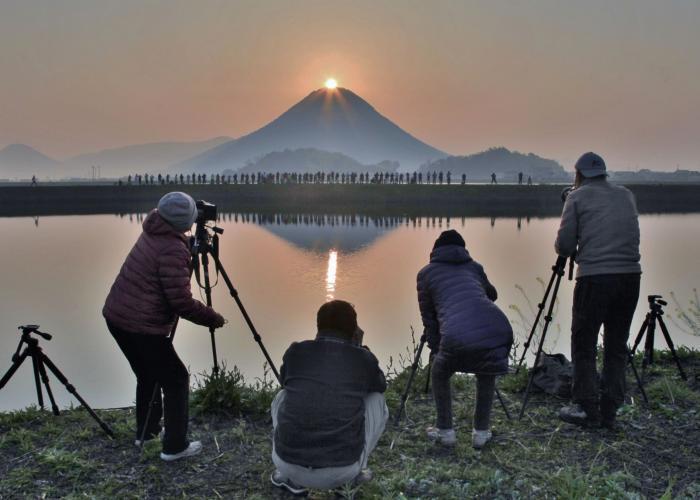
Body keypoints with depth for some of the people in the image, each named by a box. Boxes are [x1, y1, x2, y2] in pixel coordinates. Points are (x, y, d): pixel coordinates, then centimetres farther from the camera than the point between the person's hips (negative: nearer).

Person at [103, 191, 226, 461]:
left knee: (147, 375, 24)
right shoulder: (173, 250, -21)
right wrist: (213, 318, -10)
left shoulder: (153, 234, 5)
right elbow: (181, 302, -22)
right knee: (176, 380, 4)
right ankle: (175, 446, 10)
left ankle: (146, 431, 37)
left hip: (116, 316, 9)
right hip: (142, 327, -9)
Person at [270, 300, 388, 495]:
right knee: (376, 400, 21)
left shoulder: (295, 352, 5)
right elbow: (381, 385, 26)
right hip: (342, 471, -1)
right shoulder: (363, 358, 2)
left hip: (289, 463, 1)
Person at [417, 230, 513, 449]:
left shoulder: (426, 273, 20)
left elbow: (428, 316, 21)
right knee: (486, 376, 34)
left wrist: (435, 349, 30)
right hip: (499, 331, 3)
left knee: (439, 374, 29)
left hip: (457, 338, -3)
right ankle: (481, 432, 34)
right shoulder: (473, 266, 28)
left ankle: (445, 431, 30)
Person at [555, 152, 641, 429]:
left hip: (594, 278, -5)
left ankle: (587, 409, 11)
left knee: (584, 345, 7)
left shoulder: (577, 197, 4)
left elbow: (564, 245, 0)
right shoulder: (626, 195, 17)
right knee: (617, 346, 13)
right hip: (630, 276, 5)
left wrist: (569, 251, 22)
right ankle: (609, 411, 17)